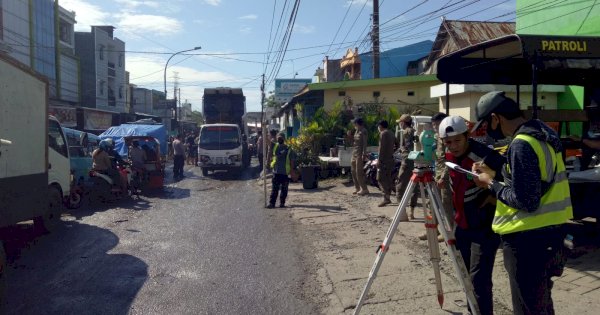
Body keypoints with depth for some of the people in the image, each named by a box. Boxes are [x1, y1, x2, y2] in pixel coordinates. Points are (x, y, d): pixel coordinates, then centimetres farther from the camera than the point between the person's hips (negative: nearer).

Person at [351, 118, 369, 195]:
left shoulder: (363, 131, -10)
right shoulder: (356, 131, 16)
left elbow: (365, 143, -15)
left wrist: (364, 154, -21)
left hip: (360, 153, -9)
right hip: (354, 152, 9)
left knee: (359, 172, -9)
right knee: (353, 171, 10)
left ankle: (364, 189, -3)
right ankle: (357, 188, 18)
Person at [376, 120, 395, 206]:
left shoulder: (383, 133, -11)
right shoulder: (391, 133, 16)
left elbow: (382, 147, -17)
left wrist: (379, 159, -16)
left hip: (384, 159, -9)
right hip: (390, 159, 9)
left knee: (381, 179, -10)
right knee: (388, 178, 12)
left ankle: (386, 198, -17)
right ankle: (388, 197, 15)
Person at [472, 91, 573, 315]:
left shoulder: (521, 145, -22)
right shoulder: (544, 133, 8)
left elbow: (526, 201, -22)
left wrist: (492, 185, -9)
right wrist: (496, 173, 12)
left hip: (529, 237, -10)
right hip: (551, 229, 10)